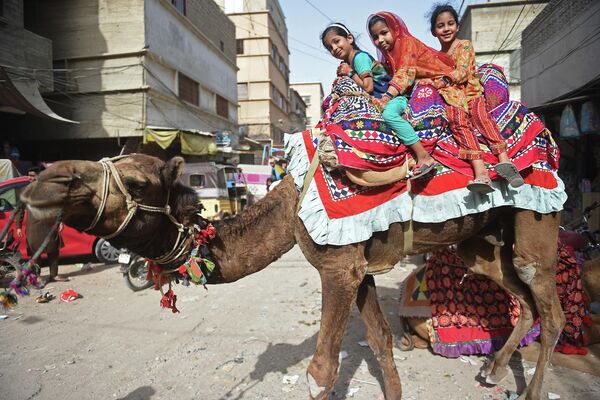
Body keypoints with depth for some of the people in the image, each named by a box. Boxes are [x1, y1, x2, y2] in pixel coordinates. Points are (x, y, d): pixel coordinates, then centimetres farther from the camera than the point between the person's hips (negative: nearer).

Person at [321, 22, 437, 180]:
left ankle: (424, 157, -44)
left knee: (388, 113, -39)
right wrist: (343, 74, 6)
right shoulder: (347, 64, 18)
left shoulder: (359, 56, -10)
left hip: (394, 97, -11)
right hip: (379, 102, 11)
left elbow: (368, 87, -20)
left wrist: (350, 73, -9)